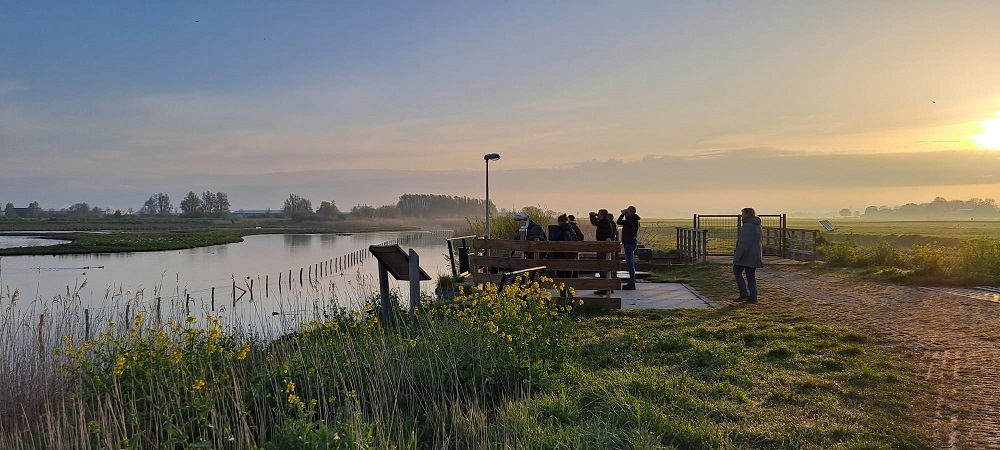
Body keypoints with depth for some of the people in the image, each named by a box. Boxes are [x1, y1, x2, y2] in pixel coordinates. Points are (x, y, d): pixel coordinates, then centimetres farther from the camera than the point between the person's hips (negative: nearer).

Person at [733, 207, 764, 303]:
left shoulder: (747, 226, -17)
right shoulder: (757, 226, 13)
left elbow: (744, 242, -23)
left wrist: (737, 255, -22)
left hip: (745, 254, -9)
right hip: (754, 255, 9)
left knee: (737, 271, 6)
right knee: (751, 276, 11)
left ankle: (744, 294, -1)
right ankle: (753, 297, 10)